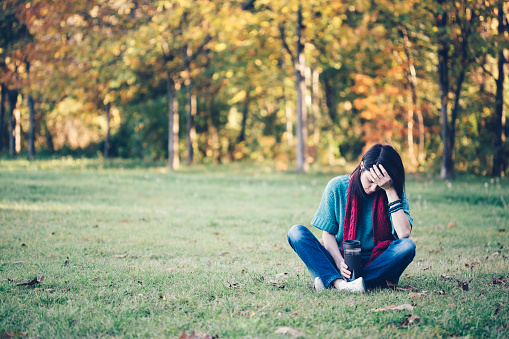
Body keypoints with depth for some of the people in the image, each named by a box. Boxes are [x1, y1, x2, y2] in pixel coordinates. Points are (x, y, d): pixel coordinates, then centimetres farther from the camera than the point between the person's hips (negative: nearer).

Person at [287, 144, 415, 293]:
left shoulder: (395, 193, -3)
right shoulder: (337, 187, -2)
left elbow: (404, 233, -19)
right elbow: (327, 233, -1)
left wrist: (391, 191, -20)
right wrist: (340, 262, -19)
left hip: (375, 263, 0)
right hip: (338, 260, 0)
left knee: (407, 246, -31)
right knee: (296, 232, -19)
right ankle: (339, 282, -43)